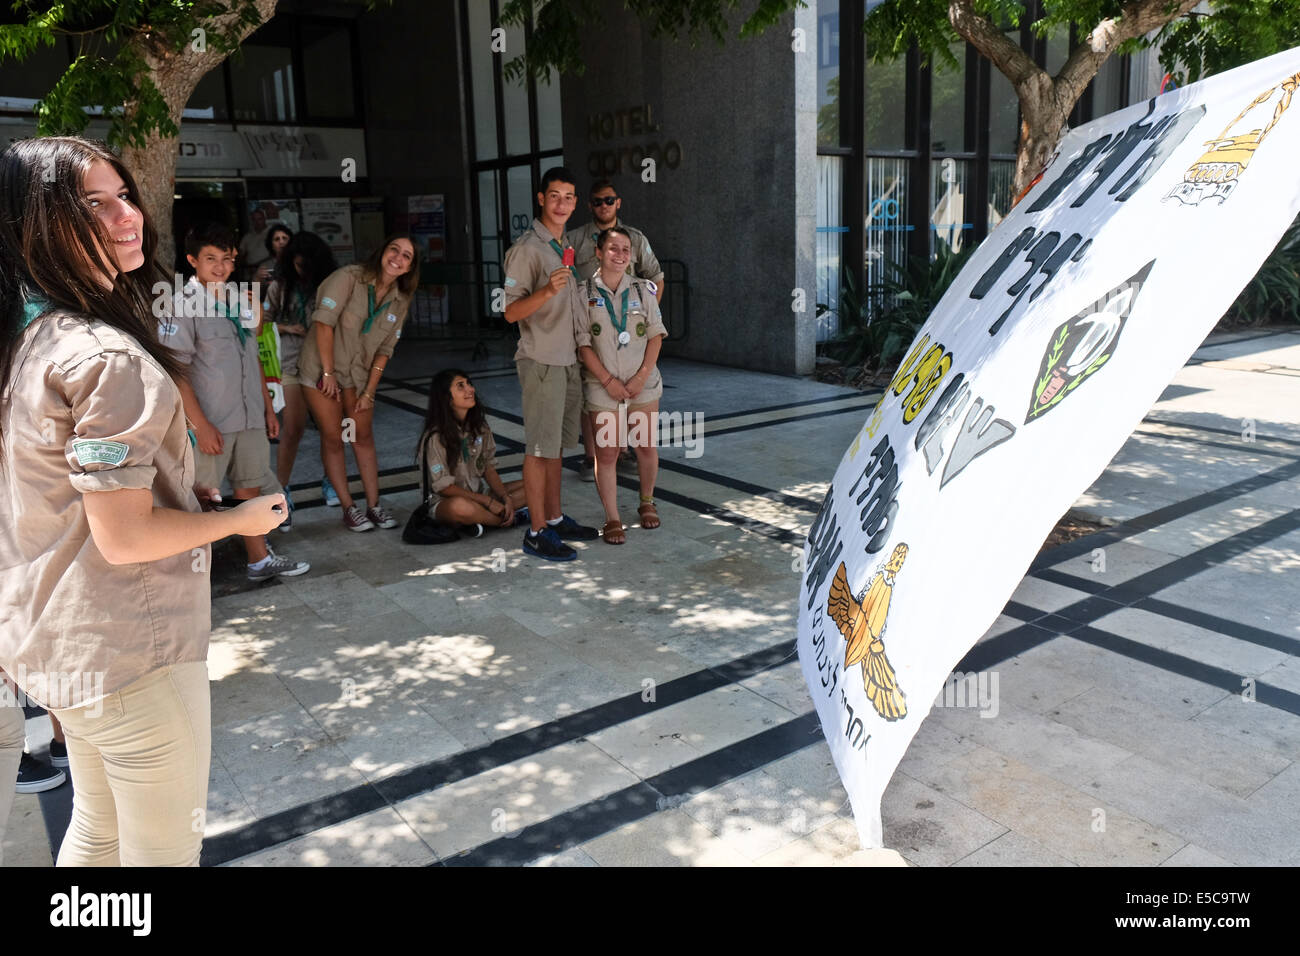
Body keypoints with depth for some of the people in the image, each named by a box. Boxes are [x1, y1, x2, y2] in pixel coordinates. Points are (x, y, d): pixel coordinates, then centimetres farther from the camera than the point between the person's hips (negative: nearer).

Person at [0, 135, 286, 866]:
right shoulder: (108, 359, -24)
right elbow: (125, 535, -24)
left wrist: (186, 492, 13)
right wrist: (242, 519, -9)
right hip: (129, 650, -9)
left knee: (97, 826, 27)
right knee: (164, 847, 10)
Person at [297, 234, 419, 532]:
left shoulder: (399, 301, 0)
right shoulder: (350, 278, -17)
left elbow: (384, 350, 2)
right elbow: (324, 322, -20)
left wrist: (369, 392, -2)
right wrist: (328, 372, -18)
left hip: (358, 374, 5)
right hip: (322, 369, -5)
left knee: (364, 438, 6)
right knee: (333, 438, 0)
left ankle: (374, 506, 13)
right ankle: (349, 508, 8)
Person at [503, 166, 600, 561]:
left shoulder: (565, 246, 15)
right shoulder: (527, 248, -12)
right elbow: (511, 312, -16)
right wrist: (547, 291, -31)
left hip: (568, 361, 8)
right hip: (541, 362, -8)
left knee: (555, 445, 14)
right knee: (540, 448, -4)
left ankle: (555, 519, 23)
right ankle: (537, 532, 2)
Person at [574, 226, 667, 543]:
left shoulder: (643, 290, 4)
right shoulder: (585, 294, -2)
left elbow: (656, 336, 3)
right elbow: (583, 344, -5)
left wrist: (642, 376, -8)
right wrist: (608, 380, -11)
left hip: (643, 383, 2)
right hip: (603, 386, -2)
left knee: (647, 446, 8)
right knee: (606, 452, -1)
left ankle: (647, 503, 31)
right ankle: (612, 519, 10)